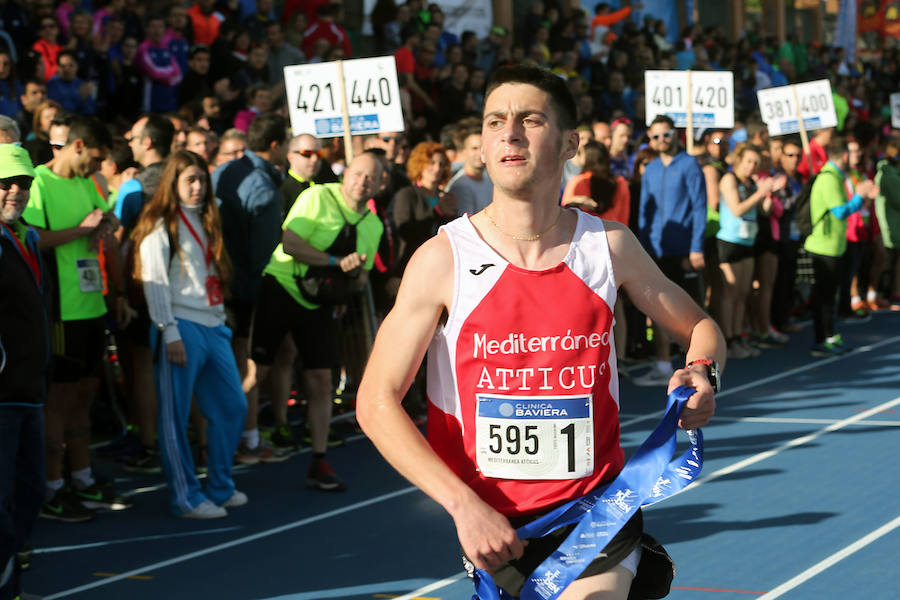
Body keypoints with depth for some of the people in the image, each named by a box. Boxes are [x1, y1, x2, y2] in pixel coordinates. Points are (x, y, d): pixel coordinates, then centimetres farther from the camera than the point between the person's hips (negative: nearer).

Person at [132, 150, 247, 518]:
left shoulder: (204, 221, 19)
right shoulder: (160, 226, -5)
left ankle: (220, 488, 21)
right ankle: (185, 498, 3)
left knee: (232, 406, 9)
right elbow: (154, 283, -11)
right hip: (182, 328, -8)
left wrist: (221, 322, 14)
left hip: (213, 326, 8)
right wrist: (169, 333, -17)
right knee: (175, 416, -2)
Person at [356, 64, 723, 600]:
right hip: (493, 524, 0)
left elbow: (701, 328, 15)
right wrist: (465, 506, -18)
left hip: (598, 510, 1)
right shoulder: (443, 258, -7)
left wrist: (698, 378, -9)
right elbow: (376, 401, -9)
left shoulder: (610, 245, 0)